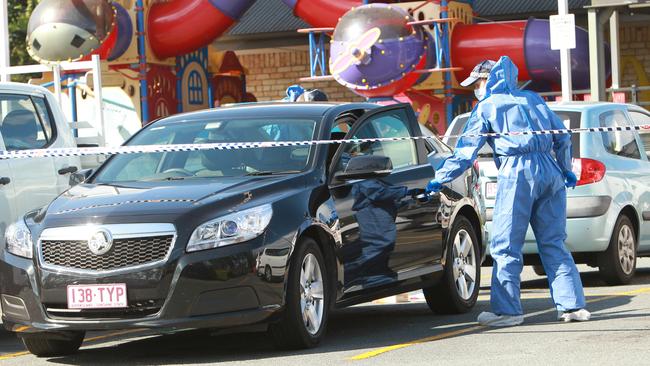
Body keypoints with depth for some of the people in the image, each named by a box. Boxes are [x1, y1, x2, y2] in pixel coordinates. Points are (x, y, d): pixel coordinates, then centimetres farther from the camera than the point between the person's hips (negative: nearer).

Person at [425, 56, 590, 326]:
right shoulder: (532, 99, 20)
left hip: (517, 173, -6)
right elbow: (562, 136, 22)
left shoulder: (487, 106, 6)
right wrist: (566, 170, 34)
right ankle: (572, 304, 5)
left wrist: (440, 179, 9)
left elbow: (466, 151, 3)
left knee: (506, 246, -1)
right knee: (553, 243, 10)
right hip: (550, 171, 6)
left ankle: (506, 309, -4)